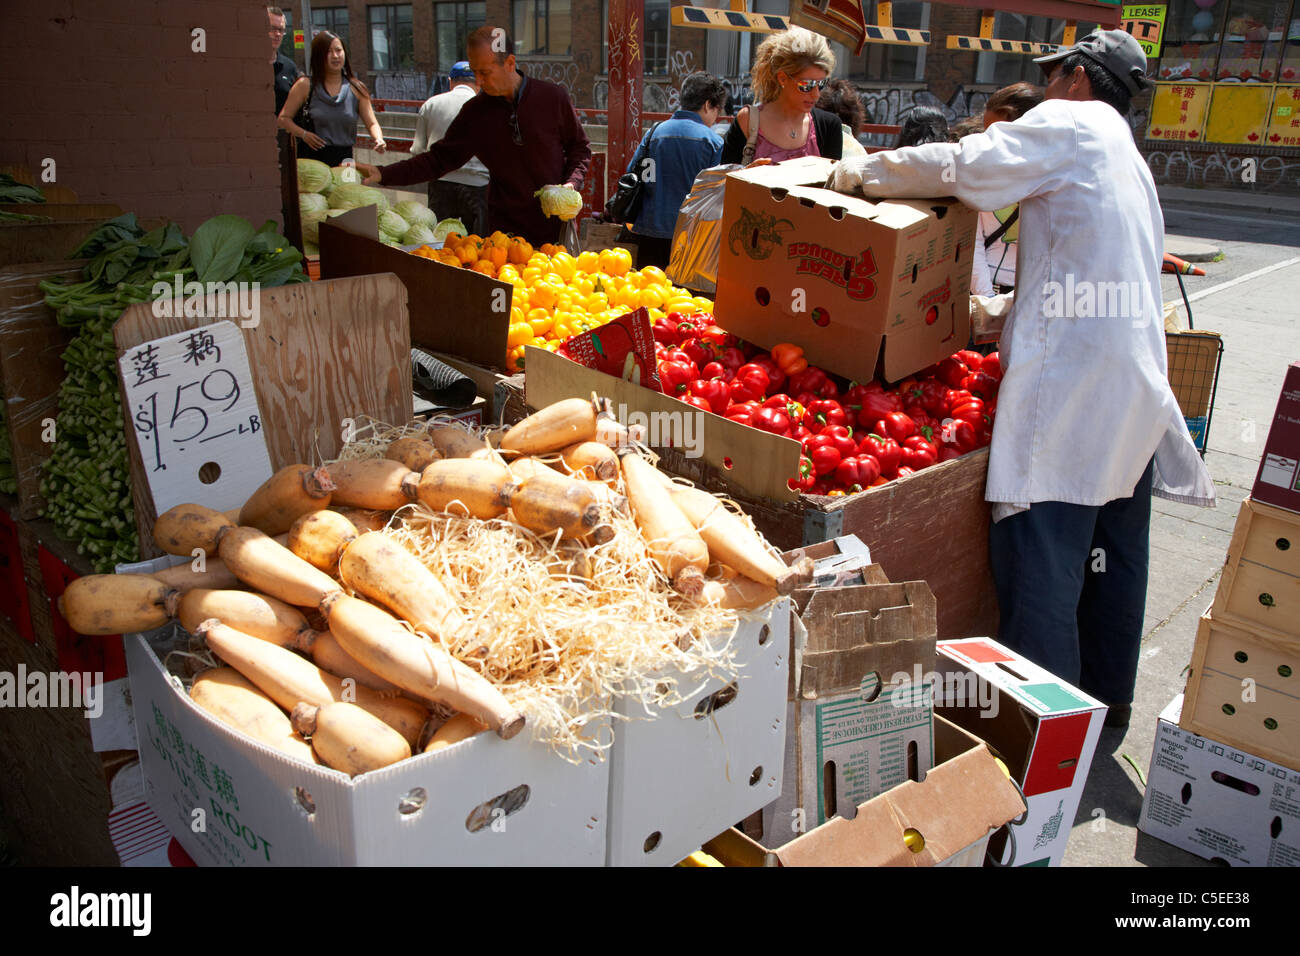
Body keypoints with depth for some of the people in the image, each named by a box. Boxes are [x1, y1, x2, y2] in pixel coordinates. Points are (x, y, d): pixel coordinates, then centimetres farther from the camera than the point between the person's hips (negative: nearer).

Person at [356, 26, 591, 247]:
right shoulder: (475, 112, 0)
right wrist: (384, 174, -8)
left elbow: (580, 146, 7)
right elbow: (440, 158, 3)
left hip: (557, 225, -1)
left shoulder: (552, 96, -5)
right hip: (506, 228, 1)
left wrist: (572, 183, -13)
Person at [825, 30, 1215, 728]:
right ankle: (1107, 702, 30)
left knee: (1039, 558, -9)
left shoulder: (1069, 123, 0)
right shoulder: (1126, 156, 27)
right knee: (1113, 549, 16)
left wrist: (855, 173, 1)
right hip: (1135, 378, 10)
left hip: (1070, 378, -9)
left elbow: (961, 167, -11)